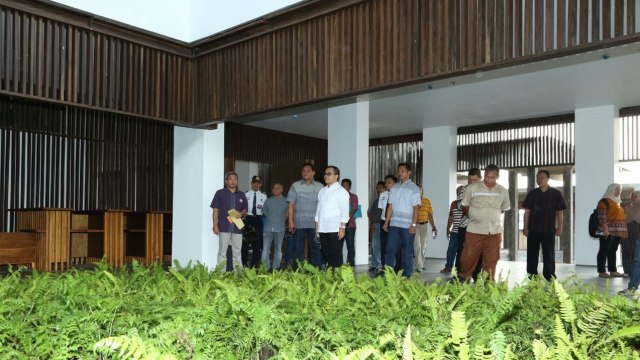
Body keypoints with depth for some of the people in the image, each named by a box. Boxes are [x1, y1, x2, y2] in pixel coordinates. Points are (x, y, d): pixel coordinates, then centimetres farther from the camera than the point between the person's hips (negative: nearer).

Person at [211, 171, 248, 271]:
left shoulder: (241, 195, 12)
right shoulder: (220, 193, 3)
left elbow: (245, 209, 18)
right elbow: (215, 210, 0)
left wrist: (241, 213, -6)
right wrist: (215, 225, -7)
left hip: (237, 227, 3)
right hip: (224, 227, -3)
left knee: (237, 251, 8)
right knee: (222, 251, 1)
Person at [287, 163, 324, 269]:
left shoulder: (320, 187, 6)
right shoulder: (295, 186, 6)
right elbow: (291, 204, 4)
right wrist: (291, 221, -3)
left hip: (315, 224, 0)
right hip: (299, 223, 0)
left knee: (316, 248, 2)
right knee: (298, 249, 4)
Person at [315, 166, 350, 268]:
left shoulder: (341, 191, -2)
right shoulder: (322, 191, 16)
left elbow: (345, 211, -7)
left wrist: (342, 228, -13)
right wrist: (317, 226, 12)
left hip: (335, 229, -6)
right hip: (322, 229, 6)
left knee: (336, 255, -1)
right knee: (326, 254, 8)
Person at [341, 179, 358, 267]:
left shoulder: (353, 196, 6)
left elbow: (354, 210, -4)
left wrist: (347, 219, -18)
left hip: (350, 225, -2)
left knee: (350, 245, -1)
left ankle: (351, 264, 5)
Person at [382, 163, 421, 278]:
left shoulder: (414, 188, -2)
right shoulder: (394, 188, 11)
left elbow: (415, 208, -7)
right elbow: (391, 206, 12)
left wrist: (413, 225, -14)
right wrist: (386, 222, 8)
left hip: (407, 225, -4)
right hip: (394, 224, 4)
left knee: (408, 251, 5)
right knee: (390, 249, 3)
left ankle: (407, 274, 12)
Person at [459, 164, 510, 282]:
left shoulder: (503, 191, 4)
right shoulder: (473, 188, -5)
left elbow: (504, 208, 18)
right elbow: (465, 206, 5)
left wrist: (491, 216, 12)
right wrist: (474, 217, 6)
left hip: (495, 231, 3)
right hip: (475, 230, -2)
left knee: (491, 260, 8)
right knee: (469, 258, 0)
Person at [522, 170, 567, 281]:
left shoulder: (556, 194, 2)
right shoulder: (532, 194, 5)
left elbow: (559, 212, 3)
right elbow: (527, 211, 5)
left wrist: (559, 227, -3)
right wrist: (525, 227, -1)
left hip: (549, 230, -1)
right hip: (533, 229, 2)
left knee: (549, 256, 5)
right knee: (532, 256, 5)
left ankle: (550, 280, 11)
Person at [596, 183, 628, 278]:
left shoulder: (617, 202, 21)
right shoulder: (604, 201, -7)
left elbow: (620, 216, 25)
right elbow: (602, 216, -16)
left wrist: (623, 231, 19)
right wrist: (605, 229, -23)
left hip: (617, 231, 9)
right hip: (608, 231, -9)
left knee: (613, 251, 11)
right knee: (604, 250, -5)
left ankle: (613, 271, 15)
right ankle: (602, 271, -3)